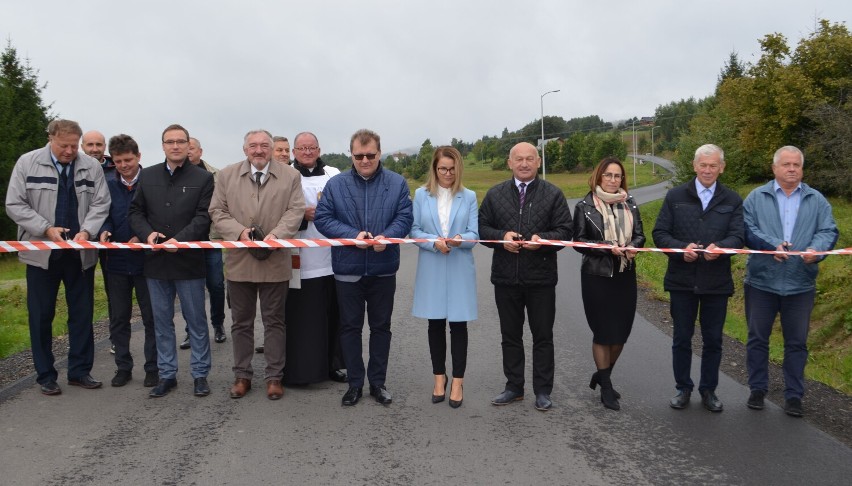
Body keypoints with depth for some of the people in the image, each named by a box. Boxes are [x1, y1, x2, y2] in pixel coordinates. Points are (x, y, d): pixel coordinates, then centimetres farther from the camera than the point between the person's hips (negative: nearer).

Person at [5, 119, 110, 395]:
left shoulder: (91, 166, 1)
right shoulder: (27, 163, -2)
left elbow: (100, 204, 0)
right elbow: (15, 205, -3)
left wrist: (86, 231, -17)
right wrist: (47, 229, -13)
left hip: (81, 253, 1)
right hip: (41, 252, -1)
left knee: (82, 314, 8)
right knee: (41, 316, 6)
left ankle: (80, 371, 21)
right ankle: (45, 375, 19)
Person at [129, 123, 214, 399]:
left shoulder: (203, 178, 0)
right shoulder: (148, 176, 11)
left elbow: (203, 216, -8)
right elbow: (136, 211, 11)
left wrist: (180, 239, -21)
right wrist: (147, 233, -9)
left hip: (189, 260, -3)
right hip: (156, 261, 4)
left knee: (196, 321, 5)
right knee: (162, 321, 11)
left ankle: (200, 374, 16)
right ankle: (167, 374, 22)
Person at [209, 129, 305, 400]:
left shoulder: (290, 176, 3)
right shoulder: (227, 175, 6)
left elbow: (295, 211, -4)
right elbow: (217, 212, 2)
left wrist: (276, 234, -20)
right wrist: (240, 231, -14)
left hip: (275, 262, -1)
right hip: (239, 261, 1)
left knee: (274, 321, 8)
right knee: (241, 322, 11)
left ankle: (274, 376, 17)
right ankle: (242, 375, 23)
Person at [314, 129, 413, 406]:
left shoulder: (397, 183, 1)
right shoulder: (336, 184, 0)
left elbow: (404, 217, -4)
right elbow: (322, 218, -4)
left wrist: (386, 236, -23)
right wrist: (352, 235, -18)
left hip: (384, 269, 0)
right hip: (347, 269, 0)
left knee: (381, 326, 11)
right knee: (350, 327, 8)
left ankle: (378, 382, 24)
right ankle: (355, 383, 21)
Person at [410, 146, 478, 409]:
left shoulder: (469, 196, 2)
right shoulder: (421, 194, 4)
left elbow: (474, 234, -1)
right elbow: (414, 230, 0)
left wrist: (460, 239, -23)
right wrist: (434, 242, -17)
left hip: (460, 269, -1)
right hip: (431, 269, 1)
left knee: (458, 324, 1)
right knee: (435, 324, 10)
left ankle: (458, 381, 13)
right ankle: (439, 377, 24)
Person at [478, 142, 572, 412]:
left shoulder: (553, 194, 1)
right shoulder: (495, 194, 7)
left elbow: (565, 231, -2)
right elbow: (482, 227, 7)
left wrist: (543, 239, -20)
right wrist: (501, 237, -12)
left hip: (541, 277, -2)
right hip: (505, 277, 2)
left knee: (543, 336, 7)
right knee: (510, 335, 13)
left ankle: (543, 391, 18)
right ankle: (514, 387, 26)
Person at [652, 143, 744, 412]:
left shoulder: (732, 200, 4)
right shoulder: (676, 196, 3)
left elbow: (737, 237, -5)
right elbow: (659, 233, -1)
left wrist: (720, 248, -27)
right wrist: (681, 249, -19)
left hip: (717, 281, 0)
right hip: (682, 280, 0)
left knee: (713, 339, 10)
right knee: (682, 337, 10)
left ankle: (709, 390, 26)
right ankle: (683, 388, 26)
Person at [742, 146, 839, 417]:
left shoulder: (817, 201, 7)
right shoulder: (757, 198, 2)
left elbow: (829, 232, -1)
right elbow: (748, 229, -7)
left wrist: (816, 249, -21)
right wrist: (772, 245, -23)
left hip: (801, 285, 1)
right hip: (761, 282, -1)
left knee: (797, 343, 8)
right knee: (758, 339, 9)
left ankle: (794, 395, 19)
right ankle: (758, 389, 23)